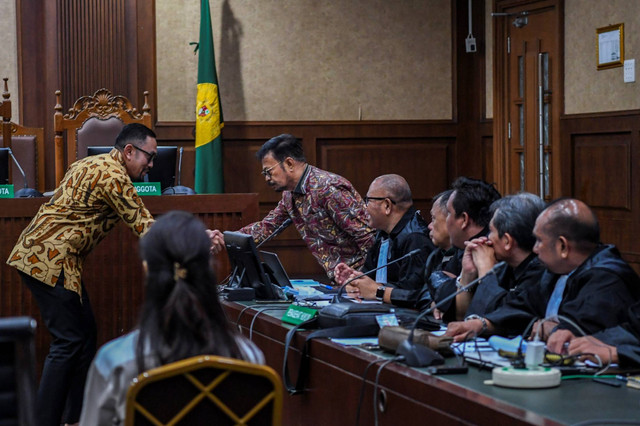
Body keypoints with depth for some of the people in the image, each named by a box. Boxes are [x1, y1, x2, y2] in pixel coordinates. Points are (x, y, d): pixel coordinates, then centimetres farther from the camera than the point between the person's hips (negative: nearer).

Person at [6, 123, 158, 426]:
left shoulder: (93, 164, 18)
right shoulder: (114, 176, -13)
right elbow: (143, 227, -12)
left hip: (37, 253, 10)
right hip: (50, 258, -10)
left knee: (84, 333, 13)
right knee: (68, 341, -9)